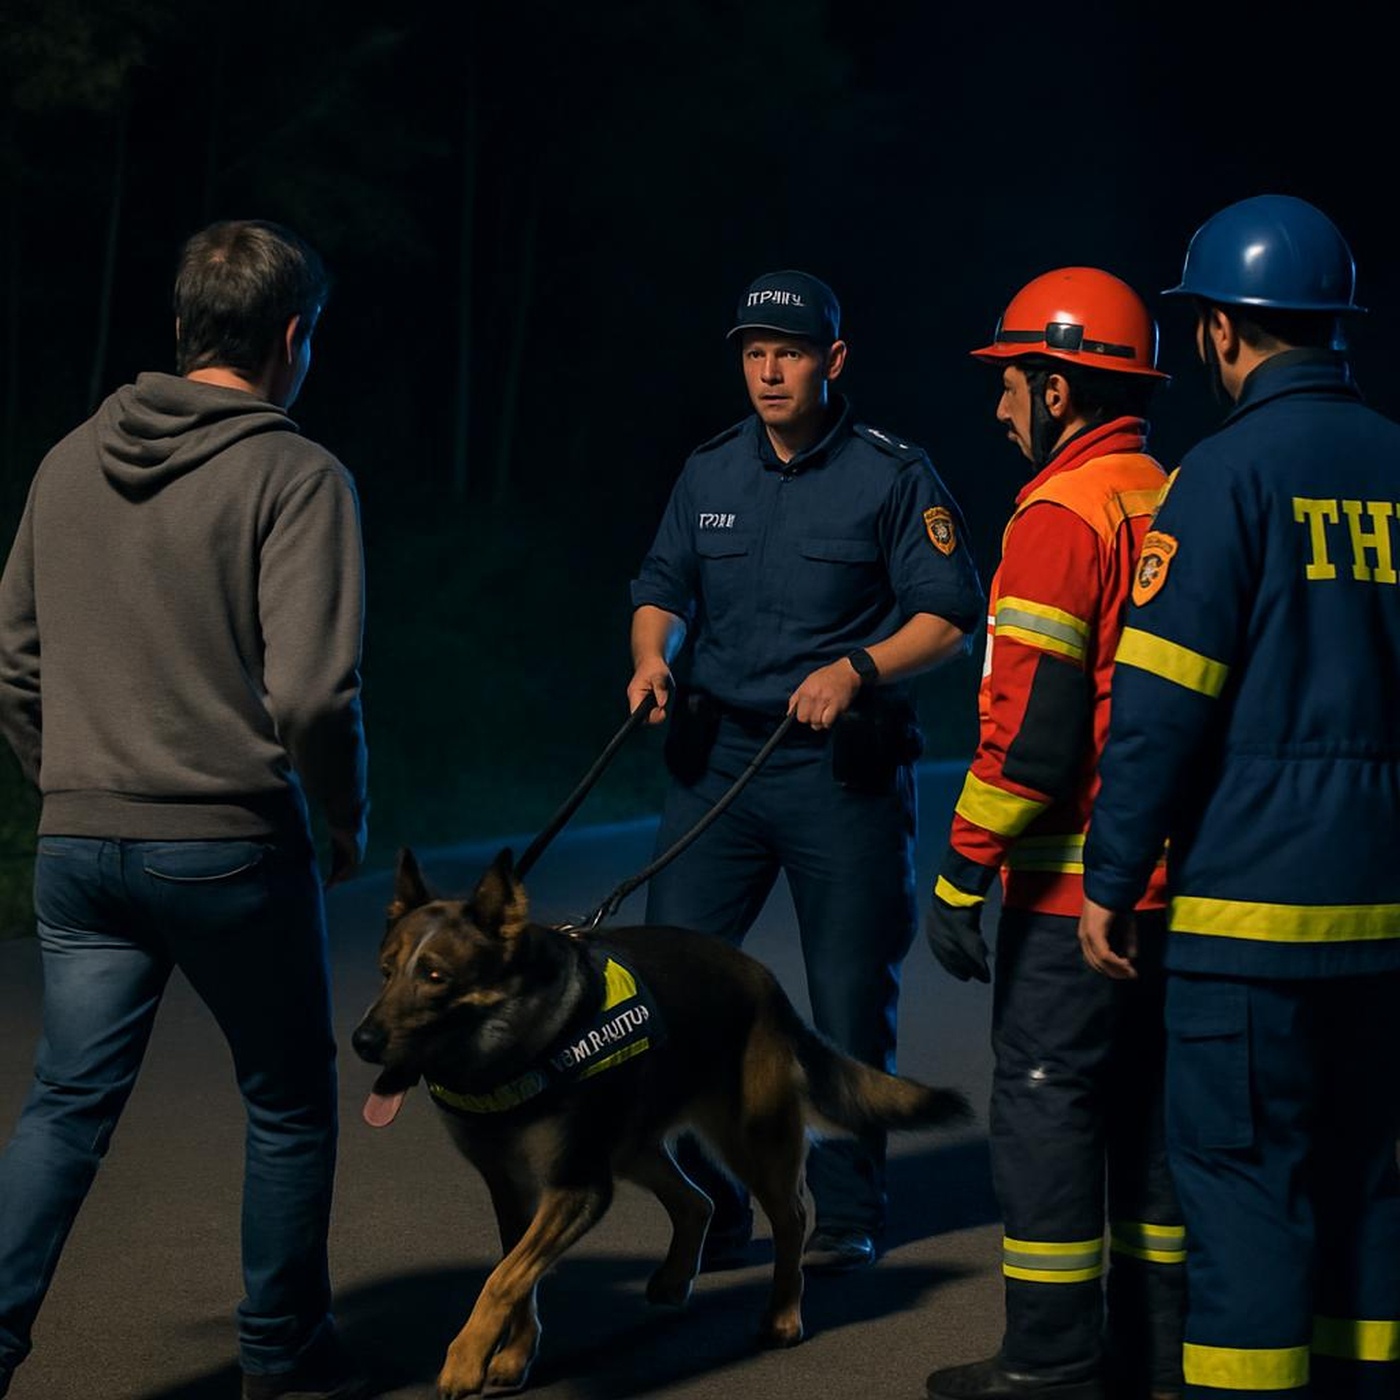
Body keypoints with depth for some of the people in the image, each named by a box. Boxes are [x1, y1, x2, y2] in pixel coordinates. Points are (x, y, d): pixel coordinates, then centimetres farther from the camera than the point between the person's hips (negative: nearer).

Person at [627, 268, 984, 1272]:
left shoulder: (894, 474, -3)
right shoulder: (710, 472, 11)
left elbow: (950, 615, -6)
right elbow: (663, 590, 16)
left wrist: (856, 670, -21)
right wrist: (652, 654, -6)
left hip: (845, 770, -4)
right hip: (718, 756, 4)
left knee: (851, 999, 2)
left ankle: (847, 1213, 18)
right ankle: (710, 1214, 8)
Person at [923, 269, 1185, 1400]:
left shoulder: (1062, 516, -13)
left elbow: (1032, 723, -19)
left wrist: (963, 873, -15)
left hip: (1074, 878, -8)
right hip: (1177, 875, 8)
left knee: (1046, 1099, -1)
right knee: (1149, 1102, 14)